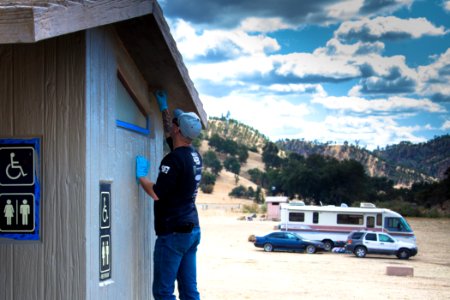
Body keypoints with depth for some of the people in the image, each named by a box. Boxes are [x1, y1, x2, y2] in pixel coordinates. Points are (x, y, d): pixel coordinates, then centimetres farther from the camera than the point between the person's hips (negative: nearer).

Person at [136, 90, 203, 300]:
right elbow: (170, 136, 30)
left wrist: (140, 176, -2)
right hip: (192, 230, 9)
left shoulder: (174, 159, -17)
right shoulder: (194, 155, 11)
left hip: (173, 233, -9)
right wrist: (163, 108, 38)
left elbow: (156, 193, -19)